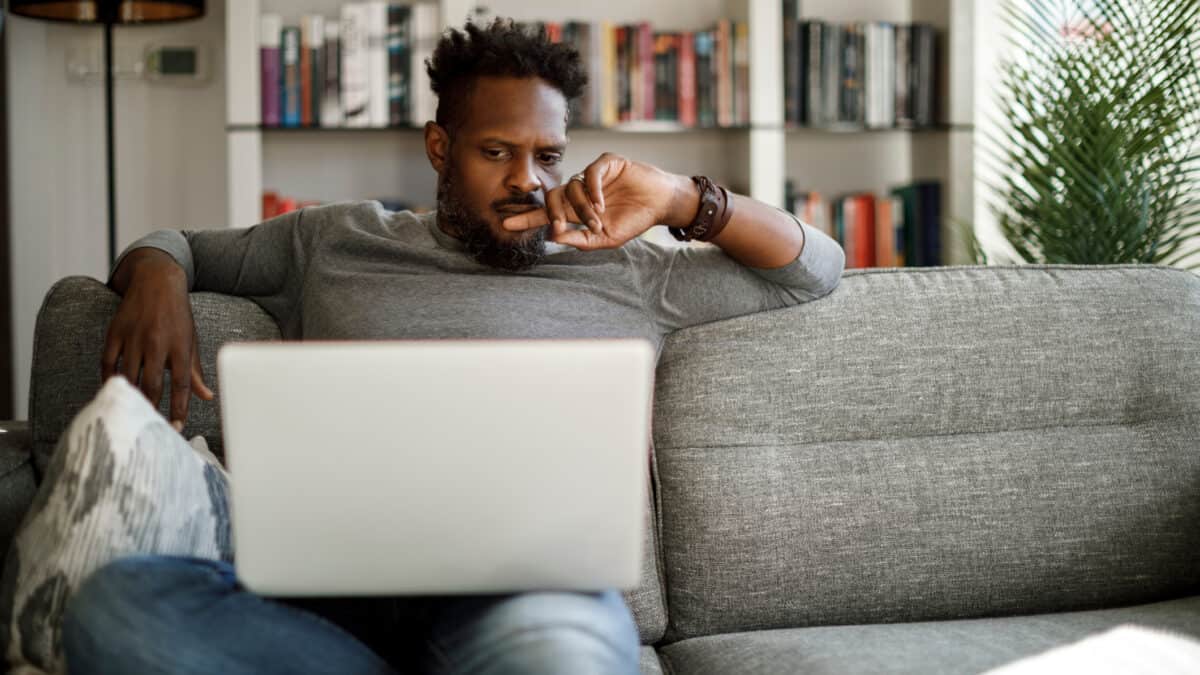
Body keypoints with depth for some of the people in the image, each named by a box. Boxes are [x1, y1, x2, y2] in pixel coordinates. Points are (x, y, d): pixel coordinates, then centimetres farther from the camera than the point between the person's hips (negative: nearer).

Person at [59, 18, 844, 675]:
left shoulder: (625, 272, 22)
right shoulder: (337, 241, 26)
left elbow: (816, 268, 24)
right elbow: (172, 246, 36)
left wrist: (680, 201, 7)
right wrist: (156, 275, 10)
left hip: (520, 585, -4)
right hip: (328, 593, 5)